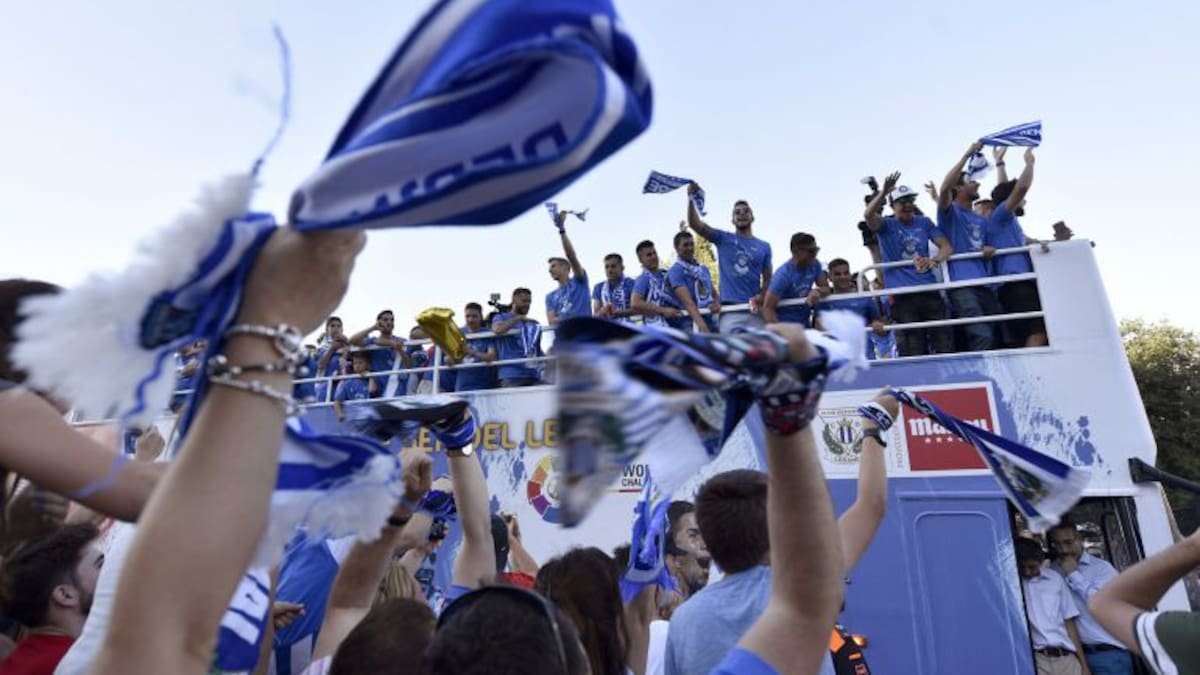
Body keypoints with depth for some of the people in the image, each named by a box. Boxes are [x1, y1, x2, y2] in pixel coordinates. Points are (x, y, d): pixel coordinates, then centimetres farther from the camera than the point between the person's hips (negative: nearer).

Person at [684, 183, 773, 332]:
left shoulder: (764, 247, 14)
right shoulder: (723, 239, 9)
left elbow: (767, 278, 11)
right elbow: (694, 224, -2)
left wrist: (761, 296, -10)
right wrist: (690, 198, -15)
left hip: (755, 309, 2)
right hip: (729, 309, -2)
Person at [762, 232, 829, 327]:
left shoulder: (815, 264, -2)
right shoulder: (783, 274, -20)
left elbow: (826, 289, 4)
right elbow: (768, 308, -22)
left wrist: (817, 291, -20)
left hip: (805, 325, 6)